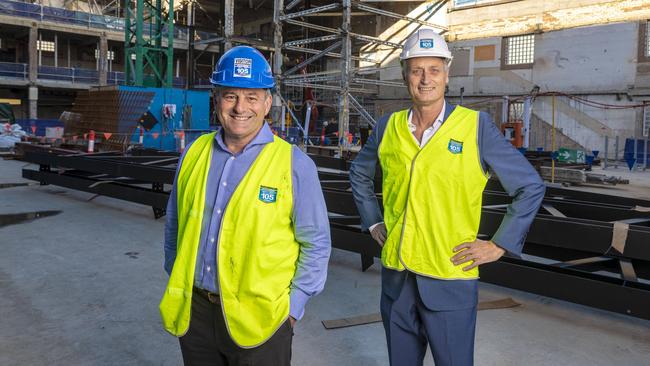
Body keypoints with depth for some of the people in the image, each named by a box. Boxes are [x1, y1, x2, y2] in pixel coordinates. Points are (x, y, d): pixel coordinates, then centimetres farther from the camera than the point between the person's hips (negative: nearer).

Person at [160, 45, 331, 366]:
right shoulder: (194, 154, 2)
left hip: (258, 319, -3)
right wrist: (176, 283, 11)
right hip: (193, 312, 4)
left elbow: (316, 244, -5)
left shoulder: (294, 164, -9)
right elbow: (174, 225, 14)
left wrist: (293, 306, -7)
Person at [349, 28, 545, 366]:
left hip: (450, 279, -3)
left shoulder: (476, 126, -8)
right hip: (396, 275, 4)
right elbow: (359, 174, 20)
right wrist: (373, 222, 12)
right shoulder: (388, 126, 2)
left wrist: (499, 245, -6)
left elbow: (530, 187, -3)